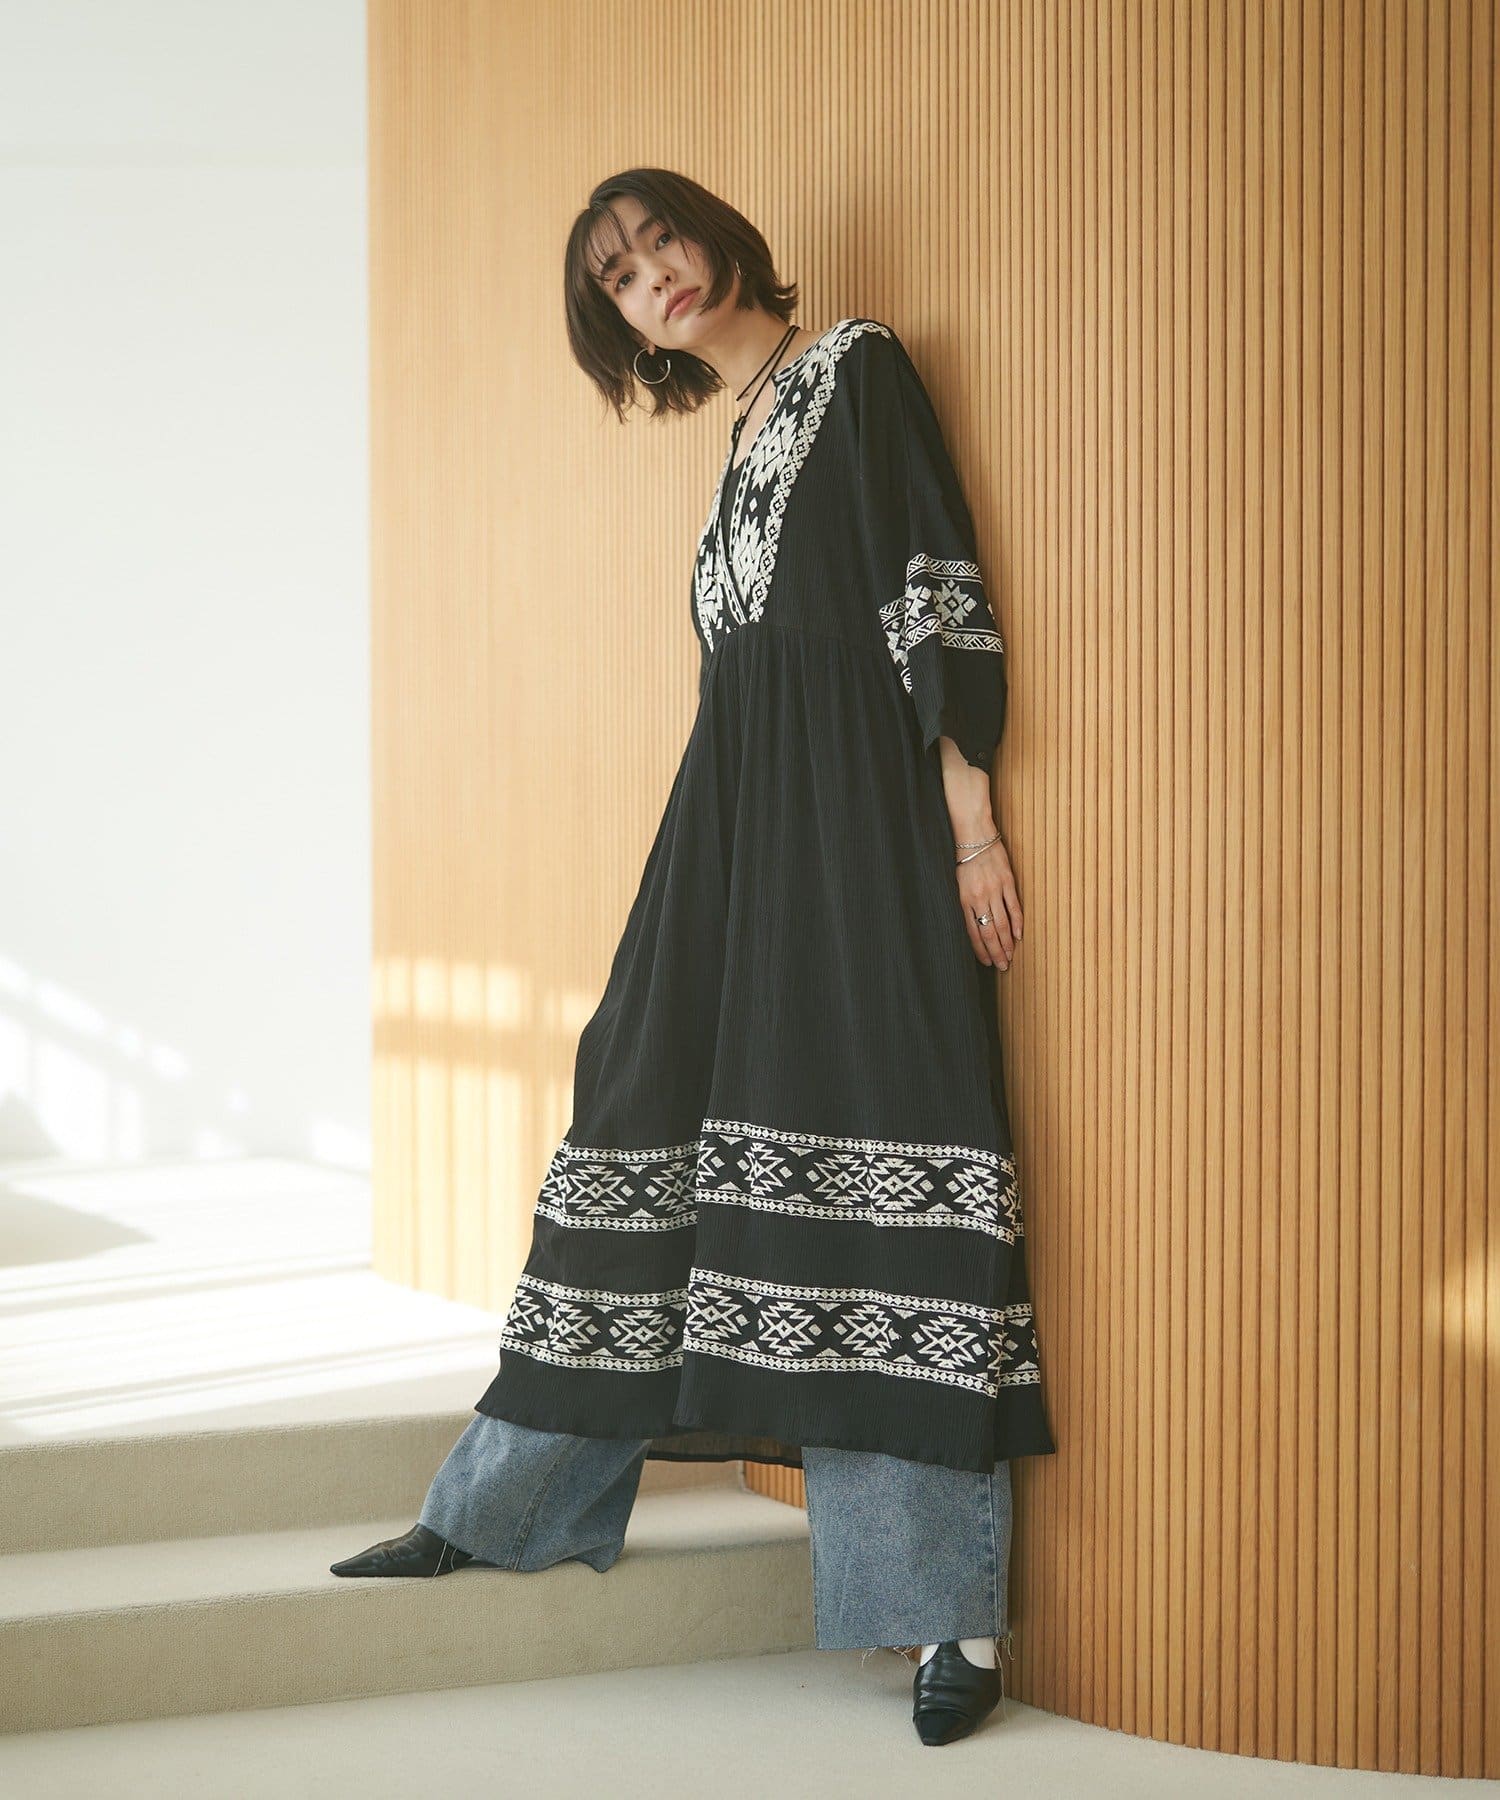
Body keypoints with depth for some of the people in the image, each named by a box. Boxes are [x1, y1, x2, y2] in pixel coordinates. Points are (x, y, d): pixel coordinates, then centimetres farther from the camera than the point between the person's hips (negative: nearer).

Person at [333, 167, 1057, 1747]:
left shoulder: (858, 368, 1)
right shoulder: (742, 438, 23)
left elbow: (937, 582, -8)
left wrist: (970, 816, -16)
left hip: (858, 812, -8)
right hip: (736, 821, 8)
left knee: (874, 1121, -14)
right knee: (649, 1116, 7)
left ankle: (951, 1604, -15)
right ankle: (507, 1509, 14)